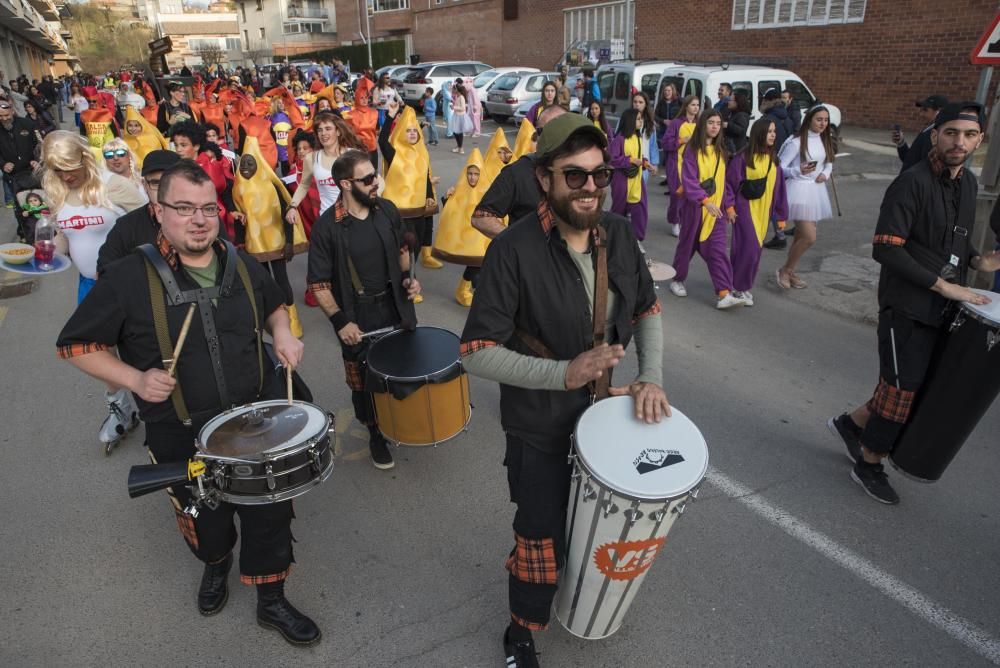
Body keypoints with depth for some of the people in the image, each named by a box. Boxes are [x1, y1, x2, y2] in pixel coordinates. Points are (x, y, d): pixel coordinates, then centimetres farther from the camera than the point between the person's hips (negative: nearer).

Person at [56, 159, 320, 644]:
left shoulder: (242, 265, -2)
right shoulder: (130, 276, -15)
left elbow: (274, 304, 17)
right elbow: (75, 344, -6)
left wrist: (282, 334, -5)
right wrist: (135, 379, -20)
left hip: (257, 416, 3)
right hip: (181, 436, -2)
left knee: (270, 514, 11)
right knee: (205, 524, 20)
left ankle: (271, 602, 34)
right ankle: (216, 563, 56)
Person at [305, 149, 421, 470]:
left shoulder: (387, 210, -4)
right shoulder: (327, 226, -17)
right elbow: (318, 283, -13)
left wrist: (407, 277, -3)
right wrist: (340, 322, -20)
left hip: (395, 306, 4)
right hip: (357, 317, -4)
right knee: (365, 380, 11)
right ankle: (376, 434, 35)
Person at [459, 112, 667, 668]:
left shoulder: (618, 233, -7)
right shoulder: (514, 250, -24)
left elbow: (648, 310, 7)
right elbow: (477, 353, -23)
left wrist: (652, 376, -8)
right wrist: (564, 373, -31)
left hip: (604, 410, 6)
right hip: (540, 428, -5)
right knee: (543, 538, 10)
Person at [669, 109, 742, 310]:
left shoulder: (721, 151, 10)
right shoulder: (692, 150, -7)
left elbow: (725, 180, 14)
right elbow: (688, 180, -16)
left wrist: (729, 205, 10)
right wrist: (705, 201, -27)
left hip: (716, 208, 4)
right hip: (695, 207, -4)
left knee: (718, 250, -4)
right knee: (687, 245, 10)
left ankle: (724, 294, -10)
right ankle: (677, 280, 32)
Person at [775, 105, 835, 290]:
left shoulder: (825, 141, 10)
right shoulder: (796, 142, -12)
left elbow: (829, 163, 20)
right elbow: (780, 168, -12)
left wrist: (825, 174, -1)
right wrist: (799, 171, -27)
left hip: (817, 190, 8)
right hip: (799, 190, -7)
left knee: (801, 236, 12)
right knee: (809, 237, -13)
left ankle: (790, 272, 25)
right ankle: (784, 271, 6)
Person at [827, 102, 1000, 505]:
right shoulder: (912, 182, -16)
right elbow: (886, 249, -22)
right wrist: (944, 284, -21)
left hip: (944, 309, 8)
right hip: (908, 308, -8)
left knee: (919, 385, 15)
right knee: (903, 388, 1)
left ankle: (852, 423, 35)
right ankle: (870, 465, 19)